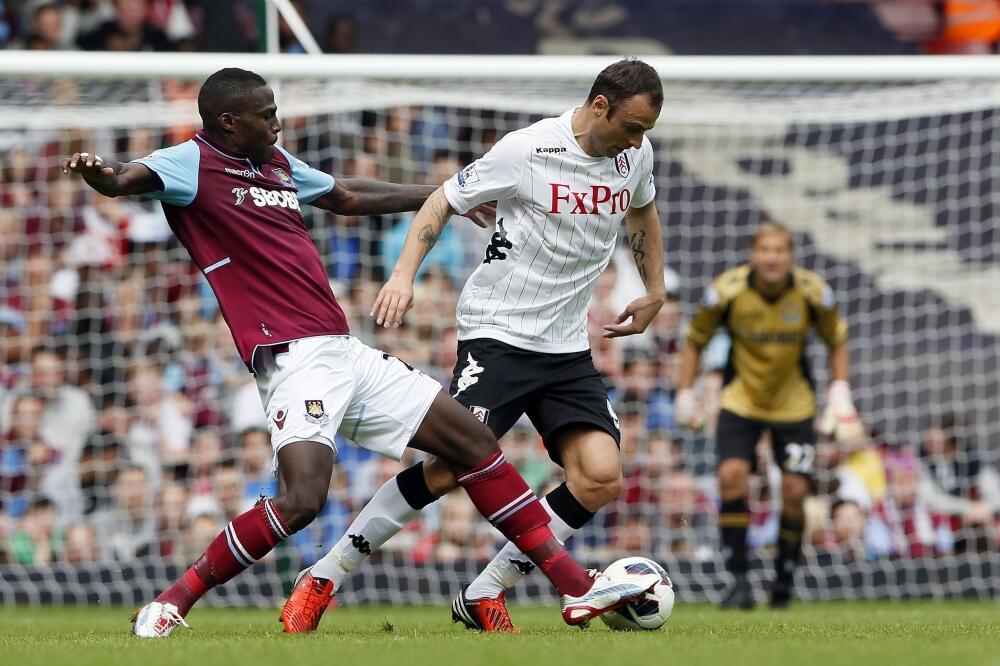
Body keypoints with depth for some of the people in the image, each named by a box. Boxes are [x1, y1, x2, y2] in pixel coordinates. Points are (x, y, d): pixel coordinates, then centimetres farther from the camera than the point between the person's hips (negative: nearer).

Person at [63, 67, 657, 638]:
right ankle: (170, 605, -13)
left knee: (474, 440, 10)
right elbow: (128, 178, -25)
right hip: (295, 357, -9)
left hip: (346, 352, 9)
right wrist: (102, 174, -50)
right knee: (302, 498, -28)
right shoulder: (193, 164, -5)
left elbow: (346, 196, 36)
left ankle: (577, 586, 17)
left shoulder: (275, 163, 20)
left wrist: (443, 195, 43)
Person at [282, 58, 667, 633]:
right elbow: (444, 201, -4)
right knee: (450, 467, -18)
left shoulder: (636, 153, 4)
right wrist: (404, 275, -16)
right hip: (498, 333, -6)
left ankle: (484, 596, 0)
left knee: (602, 477, -12)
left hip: (568, 348, 6)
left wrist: (655, 292, 23)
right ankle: (325, 578, -5)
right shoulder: (526, 152, -14)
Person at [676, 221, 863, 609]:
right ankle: (739, 581, -13)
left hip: (794, 404, 1)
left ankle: (784, 578, 15)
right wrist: (685, 395, -4)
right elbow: (695, 341, -1)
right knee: (732, 476, -20)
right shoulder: (727, 291, -17)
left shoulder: (814, 293, -15)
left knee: (795, 491, -7)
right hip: (740, 400, -1)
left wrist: (839, 394, -5)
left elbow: (837, 341, 3)